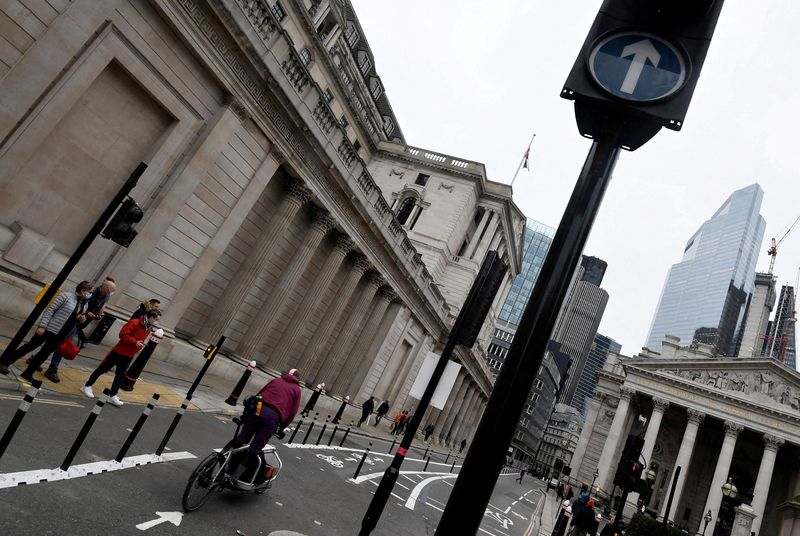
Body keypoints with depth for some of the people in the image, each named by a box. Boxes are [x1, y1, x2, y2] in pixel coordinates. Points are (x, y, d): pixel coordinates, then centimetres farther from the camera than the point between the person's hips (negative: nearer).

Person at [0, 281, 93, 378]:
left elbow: (81, 318, 21)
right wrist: (42, 326, -19)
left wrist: (82, 319, -4)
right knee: (30, 346, 4)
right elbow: (50, 309, -13)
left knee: (44, 354, 11)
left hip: (59, 335, 6)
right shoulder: (66, 296, -11)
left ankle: (27, 374, 22)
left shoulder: (84, 305, 9)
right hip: (49, 329, -6)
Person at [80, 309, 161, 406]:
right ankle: (87, 386, 23)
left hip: (129, 356, 7)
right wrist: (134, 342, -24)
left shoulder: (149, 328, 4)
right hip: (119, 351, -6)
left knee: (121, 375, 8)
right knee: (103, 369, 7)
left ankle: (113, 396, 15)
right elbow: (123, 334, -22)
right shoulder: (134, 322, -20)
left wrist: (139, 345, -2)